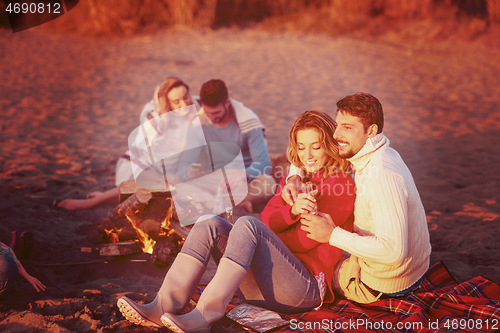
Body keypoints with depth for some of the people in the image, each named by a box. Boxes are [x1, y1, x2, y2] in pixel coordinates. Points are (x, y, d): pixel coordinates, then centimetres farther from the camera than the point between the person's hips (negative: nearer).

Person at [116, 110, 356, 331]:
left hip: (306, 287, -7)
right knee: (211, 225, -12)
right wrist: (292, 212, -15)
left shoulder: (342, 184, 0)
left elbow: (307, 240, -9)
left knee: (246, 224, -29)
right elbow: (268, 219, 4)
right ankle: (165, 307, -24)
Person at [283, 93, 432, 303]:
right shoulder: (369, 155, -2)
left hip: (386, 286, -8)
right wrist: (294, 178, -12)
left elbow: (394, 251, -37)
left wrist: (333, 235, -32)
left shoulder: (382, 177, -32)